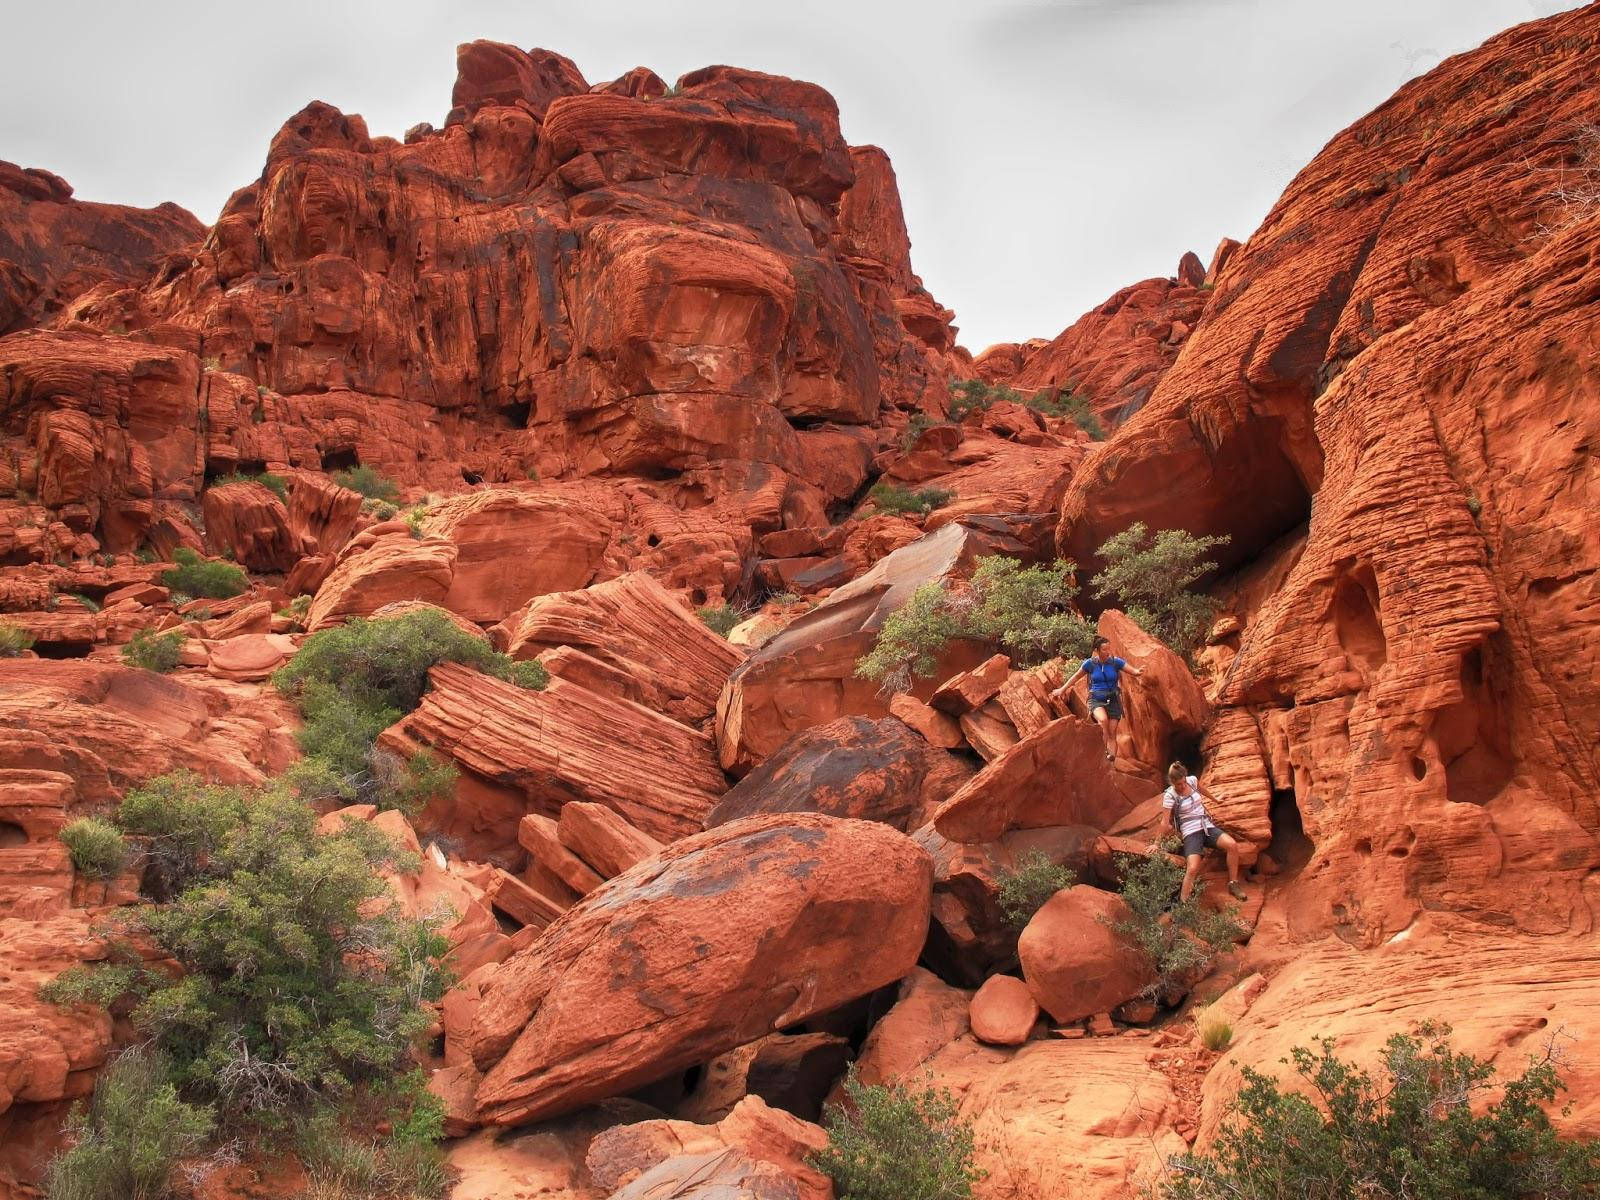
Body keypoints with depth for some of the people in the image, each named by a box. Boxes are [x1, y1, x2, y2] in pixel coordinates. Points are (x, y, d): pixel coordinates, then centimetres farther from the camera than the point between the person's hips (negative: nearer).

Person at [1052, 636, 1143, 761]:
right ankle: (1108, 750, -26)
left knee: (1112, 734, -1)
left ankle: (1112, 763, 2)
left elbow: (1132, 670, -9)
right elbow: (1076, 676, 11)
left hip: (1113, 700, 1)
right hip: (1096, 700, -1)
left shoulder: (1116, 662, -3)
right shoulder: (1090, 663, -3)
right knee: (1103, 719, -34)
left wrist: (1138, 671, -33)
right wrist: (1062, 689, 16)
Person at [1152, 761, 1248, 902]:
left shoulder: (1192, 780, 3)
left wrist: (1215, 799, 45)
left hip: (1208, 827, 5)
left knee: (1232, 845, -25)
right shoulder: (1170, 795, -10)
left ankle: (1233, 884, -6)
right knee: (1193, 869, -30)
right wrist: (1157, 843, -4)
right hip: (1191, 833, -5)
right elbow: (1165, 822, -6)